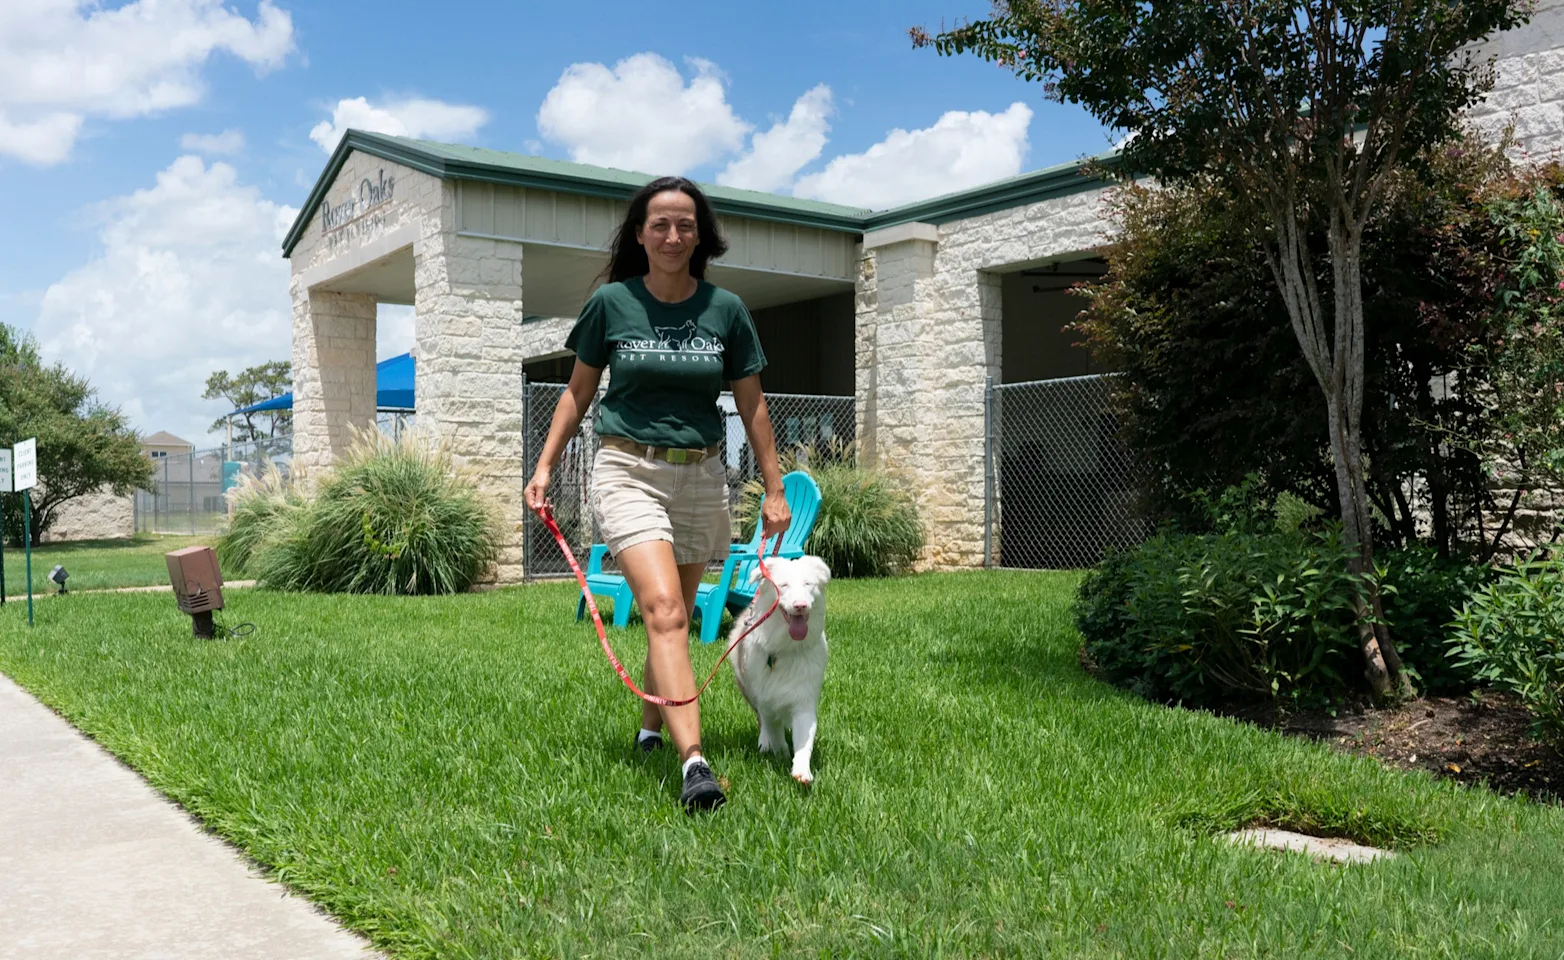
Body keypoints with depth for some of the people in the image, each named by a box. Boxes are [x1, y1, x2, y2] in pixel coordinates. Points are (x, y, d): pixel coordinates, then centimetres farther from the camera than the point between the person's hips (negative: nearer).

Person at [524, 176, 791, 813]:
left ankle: (651, 734, 31)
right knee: (663, 610, -19)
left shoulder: (725, 310, 4)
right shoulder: (611, 304, 1)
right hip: (629, 469, -3)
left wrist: (774, 490, 9)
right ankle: (694, 762, -27)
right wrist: (544, 465, 3)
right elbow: (578, 391, 11)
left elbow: (751, 404, 10)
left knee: (675, 618, 10)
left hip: (701, 476, 3)